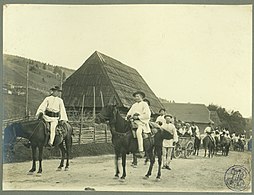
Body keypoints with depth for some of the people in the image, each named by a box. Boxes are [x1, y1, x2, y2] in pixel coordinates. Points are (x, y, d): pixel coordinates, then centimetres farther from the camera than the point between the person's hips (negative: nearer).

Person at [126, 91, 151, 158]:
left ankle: (141, 151, -36)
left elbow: (147, 115, -8)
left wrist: (138, 117, -14)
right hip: (134, 122, 7)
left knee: (138, 132, -32)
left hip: (143, 122, -7)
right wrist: (129, 116, -1)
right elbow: (129, 113, 22)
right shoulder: (134, 105, 21)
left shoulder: (144, 104, 2)